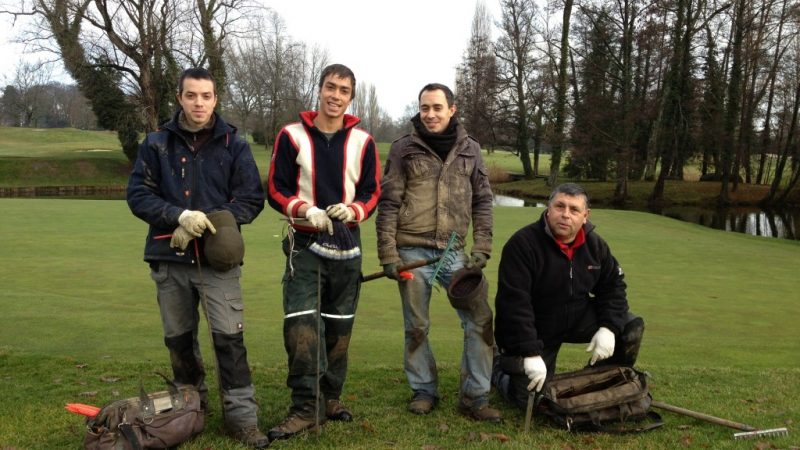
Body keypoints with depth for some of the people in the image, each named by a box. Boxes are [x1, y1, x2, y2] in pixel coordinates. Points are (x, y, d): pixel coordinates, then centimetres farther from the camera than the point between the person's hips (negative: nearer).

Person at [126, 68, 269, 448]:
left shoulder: (234, 145, 2)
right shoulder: (156, 143, 4)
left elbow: (252, 199, -1)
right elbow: (138, 195, 0)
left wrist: (205, 222, -13)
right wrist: (180, 216, -17)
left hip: (217, 258, -2)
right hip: (169, 258, 2)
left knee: (229, 337, -8)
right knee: (178, 338, 14)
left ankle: (241, 416, 1)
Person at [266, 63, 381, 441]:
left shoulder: (363, 142, 3)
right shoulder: (291, 136, -2)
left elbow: (372, 192, 6)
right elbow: (276, 190, -2)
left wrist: (353, 210, -15)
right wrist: (305, 209, -20)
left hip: (347, 246, 3)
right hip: (305, 245, -2)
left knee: (338, 328, 10)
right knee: (301, 327, -11)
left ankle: (329, 398, 25)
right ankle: (305, 408, -3)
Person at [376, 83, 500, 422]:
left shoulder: (470, 150, 8)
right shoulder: (404, 149, 0)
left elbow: (482, 202, 10)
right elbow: (388, 204, -1)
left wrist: (481, 249, 0)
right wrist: (388, 253, -7)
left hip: (454, 252, 2)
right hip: (412, 252, -2)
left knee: (480, 320, -3)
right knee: (416, 327, 7)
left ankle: (474, 397, 9)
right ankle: (424, 391, 25)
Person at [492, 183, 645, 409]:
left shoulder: (595, 244, -3)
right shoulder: (522, 244, -24)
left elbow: (612, 286, 5)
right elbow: (513, 303, -28)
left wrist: (608, 327, -13)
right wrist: (530, 354, -31)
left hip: (578, 320, 6)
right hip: (534, 330, -5)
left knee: (632, 326, -9)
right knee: (529, 398, -10)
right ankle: (500, 366, 23)